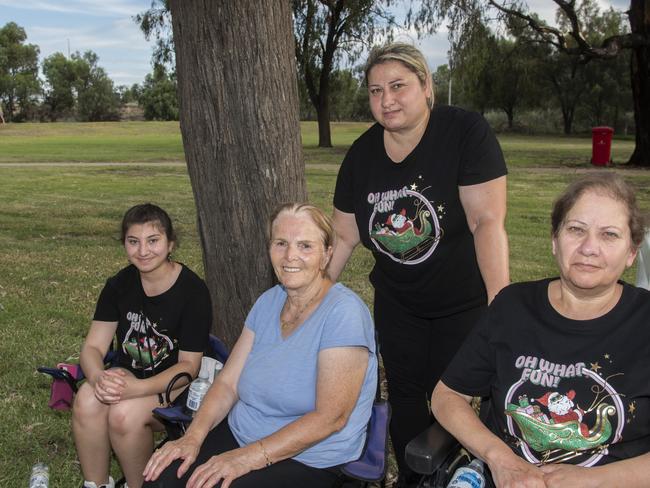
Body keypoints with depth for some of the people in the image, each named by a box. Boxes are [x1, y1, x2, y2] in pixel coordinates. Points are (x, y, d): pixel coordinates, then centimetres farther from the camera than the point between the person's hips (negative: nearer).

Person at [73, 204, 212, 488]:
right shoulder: (119, 284, 1)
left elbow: (189, 365, -14)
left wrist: (137, 388, -29)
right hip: (127, 376, 4)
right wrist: (98, 376, -27)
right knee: (87, 399, -26)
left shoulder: (193, 291, -15)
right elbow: (93, 347, -2)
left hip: (173, 388, -4)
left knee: (125, 412, -31)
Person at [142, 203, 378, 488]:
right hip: (239, 433, 6)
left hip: (306, 459, -5)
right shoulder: (269, 302, 5)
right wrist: (193, 437, -12)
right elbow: (228, 382, 4)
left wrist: (248, 458, -23)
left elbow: (330, 417, -21)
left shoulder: (344, 313, -18)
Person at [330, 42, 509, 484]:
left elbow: (488, 222, -23)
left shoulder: (466, 132, -18)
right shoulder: (362, 153, -3)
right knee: (406, 406, 13)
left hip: (463, 303, -4)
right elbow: (343, 236, 3)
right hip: (397, 306, 4)